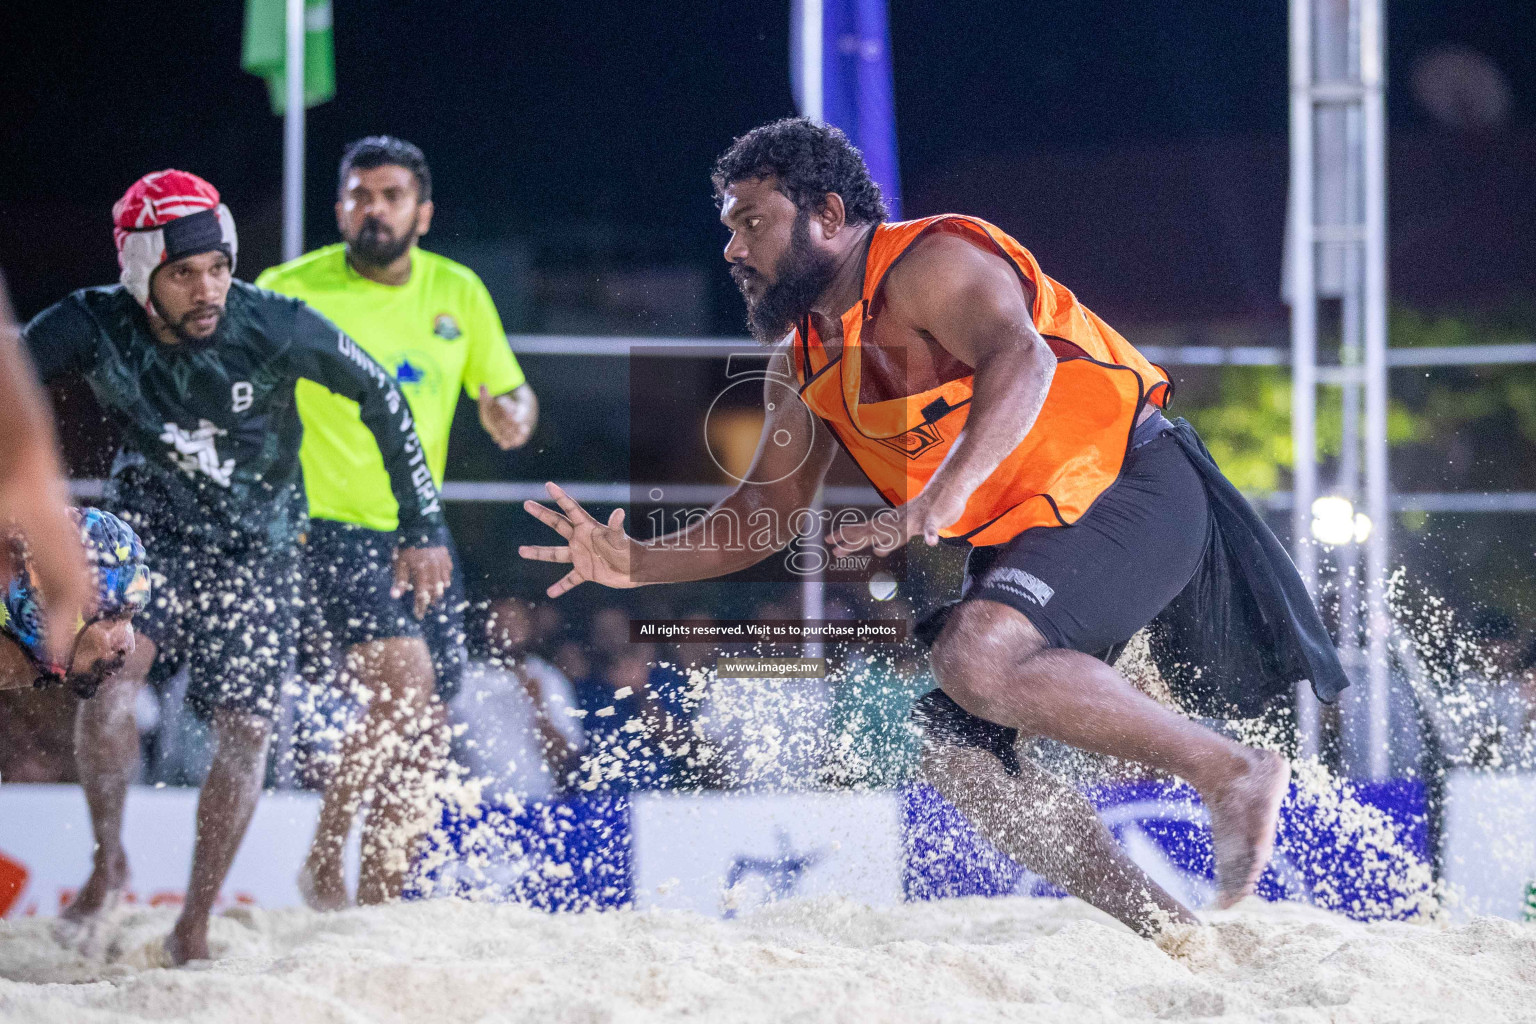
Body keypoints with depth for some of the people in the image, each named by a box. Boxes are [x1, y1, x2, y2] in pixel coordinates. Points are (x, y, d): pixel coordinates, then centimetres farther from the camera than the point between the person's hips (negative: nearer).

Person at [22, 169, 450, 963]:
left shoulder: (275, 328, -23)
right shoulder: (95, 328, -21)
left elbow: (382, 399, -10)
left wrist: (423, 526, -8)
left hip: (255, 545, 0)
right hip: (147, 528, 0)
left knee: (246, 731, -6)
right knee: (110, 668, -26)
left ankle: (194, 925, 10)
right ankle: (108, 859, -7)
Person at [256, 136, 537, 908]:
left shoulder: (458, 293, 7)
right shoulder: (293, 291, -7)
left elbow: (506, 394, 15)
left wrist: (514, 413, -10)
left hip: (420, 530, 6)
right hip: (332, 524, -6)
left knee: (422, 741, 5)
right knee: (402, 679, -25)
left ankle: (376, 903, 18)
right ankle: (325, 857, -9)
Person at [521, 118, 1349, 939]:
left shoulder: (928, 264, -16)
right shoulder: (803, 360, 12)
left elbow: (1021, 359, -34)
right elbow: (767, 505, 17)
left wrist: (939, 501, -47)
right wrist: (637, 564, 2)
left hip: (1129, 485, -10)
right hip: (1020, 533, 10)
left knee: (978, 659, -30)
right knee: (955, 752, 0)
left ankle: (1233, 773, -20)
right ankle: (1172, 935, 5)